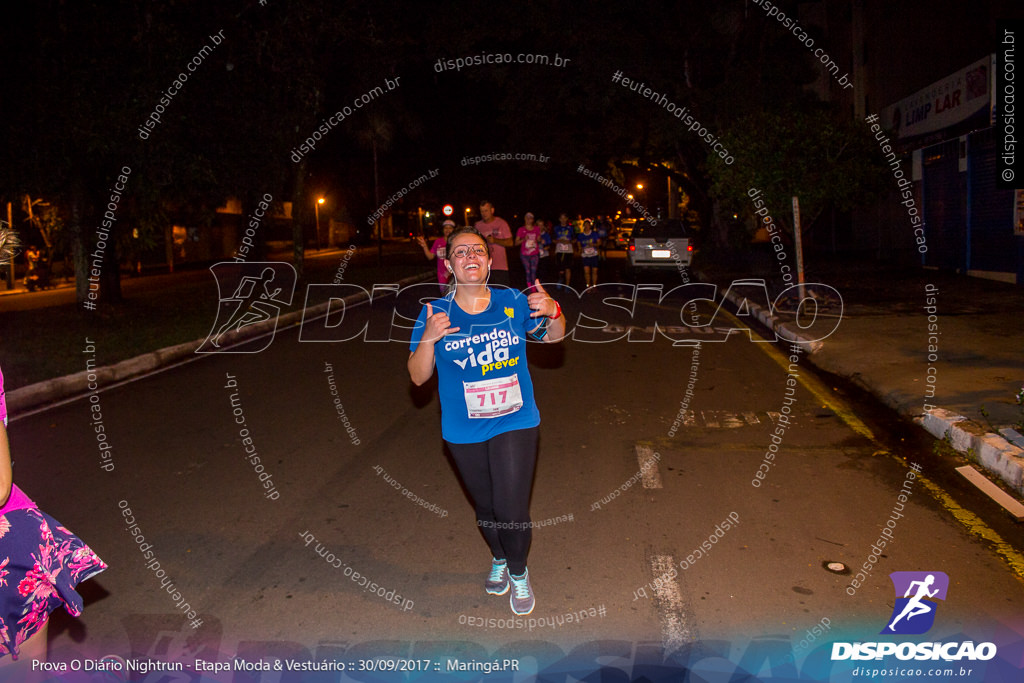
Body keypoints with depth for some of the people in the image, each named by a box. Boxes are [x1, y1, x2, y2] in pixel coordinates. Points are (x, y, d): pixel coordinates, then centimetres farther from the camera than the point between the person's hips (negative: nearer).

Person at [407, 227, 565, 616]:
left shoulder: (513, 303, -6)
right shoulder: (436, 314, -7)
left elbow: (554, 336, 8)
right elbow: (418, 377, -9)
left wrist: (554, 312, -14)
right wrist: (429, 339, -27)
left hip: (515, 424, -1)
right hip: (465, 433, 1)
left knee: (512, 510, -4)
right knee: (485, 508, 18)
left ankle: (518, 572, 27)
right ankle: (498, 559, 50)